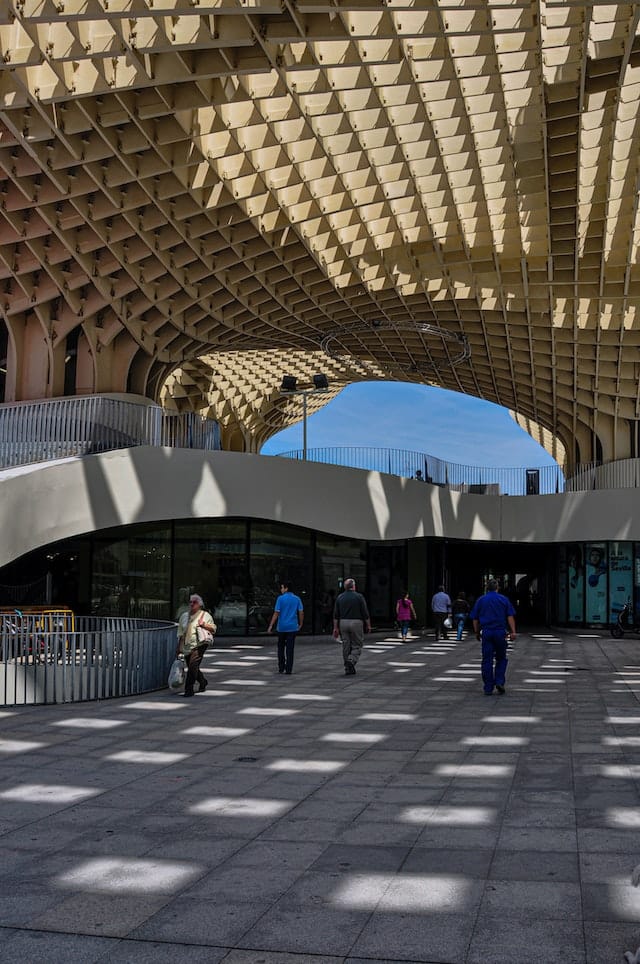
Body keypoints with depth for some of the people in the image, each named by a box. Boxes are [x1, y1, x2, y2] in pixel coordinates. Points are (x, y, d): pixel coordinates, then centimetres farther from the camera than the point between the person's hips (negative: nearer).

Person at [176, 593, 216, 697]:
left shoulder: (205, 615, 5)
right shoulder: (184, 616, 17)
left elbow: (213, 628, 4)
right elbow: (180, 633, 20)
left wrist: (204, 624, -14)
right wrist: (179, 648, 18)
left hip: (199, 645, -5)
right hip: (187, 646, 5)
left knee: (193, 666, -18)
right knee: (191, 668, 11)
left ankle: (189, 689, -13)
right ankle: (203, 682, 36)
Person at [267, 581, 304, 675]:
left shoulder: (280, 598, -7)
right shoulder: (297, 599, 2)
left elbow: (276, 613, -10)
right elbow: (301, 612, 1)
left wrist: (271, 626, -6)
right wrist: (300, 625, 14)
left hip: (282, 627, -1)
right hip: (293, 627, 2)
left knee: (281, 648, 15)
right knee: (290, 649, 1)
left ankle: (281, 668, 15)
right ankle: (288, 670, -2)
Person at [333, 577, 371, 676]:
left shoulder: (340, 597, 5)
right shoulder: (359, 596, -5)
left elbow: (336, 615, 4)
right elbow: (365, 613, -5)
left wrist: (335, 628, 8)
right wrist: (368, 625, 5)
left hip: (343, 623, 4)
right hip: (356, 622, -4)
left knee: (346, 646, 10)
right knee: (357, 646, 5)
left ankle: (348, 669, 11)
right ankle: (351, 661, -20)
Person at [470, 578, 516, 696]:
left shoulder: (480, 600, 7)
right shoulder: (504, 599, 4)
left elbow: (475, 619, 8)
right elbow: (510, 616, -2)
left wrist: (477, 633, 17)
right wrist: (513, 632, -2)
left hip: (486, 633, 1)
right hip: (500, 632, -1)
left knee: (487, 661, 2)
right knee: (501, 659, 13)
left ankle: (488, 688, 2)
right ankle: (499, 682, -2)